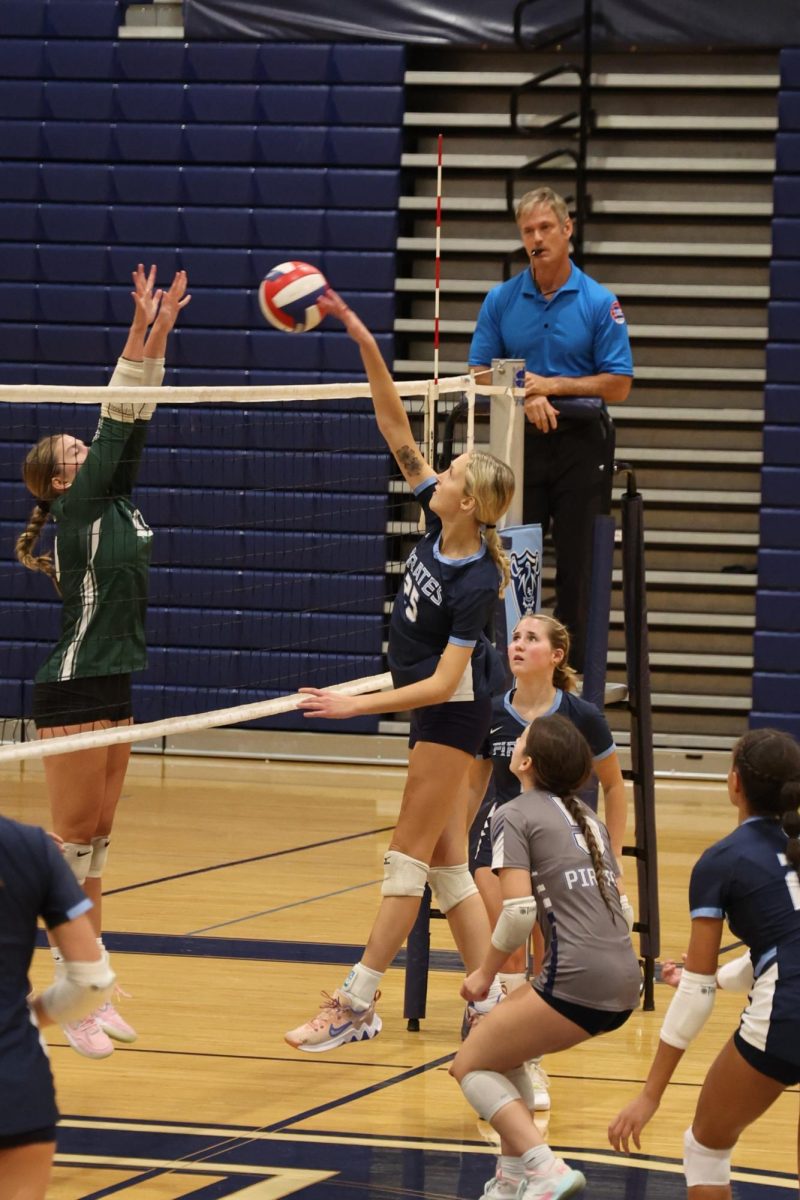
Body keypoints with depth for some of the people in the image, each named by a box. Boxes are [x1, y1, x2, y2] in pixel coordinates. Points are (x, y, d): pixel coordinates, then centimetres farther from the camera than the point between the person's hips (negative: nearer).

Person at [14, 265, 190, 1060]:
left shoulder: (116, 506, 11)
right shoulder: (76, 513, -10)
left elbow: (133, 430, 8)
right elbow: (113, 429, -17)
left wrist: (159, 337, 1)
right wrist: (138, 334, -19)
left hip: (112, 690, 9)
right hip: (73, 690, -9)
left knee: (96, 841, 10)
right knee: (73, 843, -6)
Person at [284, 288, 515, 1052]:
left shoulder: (477, 583, -25)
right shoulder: (436, 518, -6)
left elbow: (443, 683, -25)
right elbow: (396, 429, -4)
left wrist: (357, 705, -28)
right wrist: (364, 343, -13)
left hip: (451, 714, -8)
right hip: (434, 712, 8)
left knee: (409, 858, -4)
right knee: (446, 862, 8)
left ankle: (357, 1003, -2)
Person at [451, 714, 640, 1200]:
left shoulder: (514, 816, -2)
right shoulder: (587, 816, 21)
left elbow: (519, 911, -13)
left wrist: (486, 974, 2)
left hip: (577, 979, -8)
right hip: (624, 982, 8)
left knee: (472, 1065, 7)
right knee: (502, 1051, 26)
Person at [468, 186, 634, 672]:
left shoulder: (600, 303, -3)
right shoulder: (501, 300, 4)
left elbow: (618, 385, -5)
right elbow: (480, 374, 4)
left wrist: (553, 385, -14)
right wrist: (527, 395, -14)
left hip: (580, 446, -2)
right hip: (521, 444, 2)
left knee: (576, 564, 0)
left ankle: (571, 672, 6)